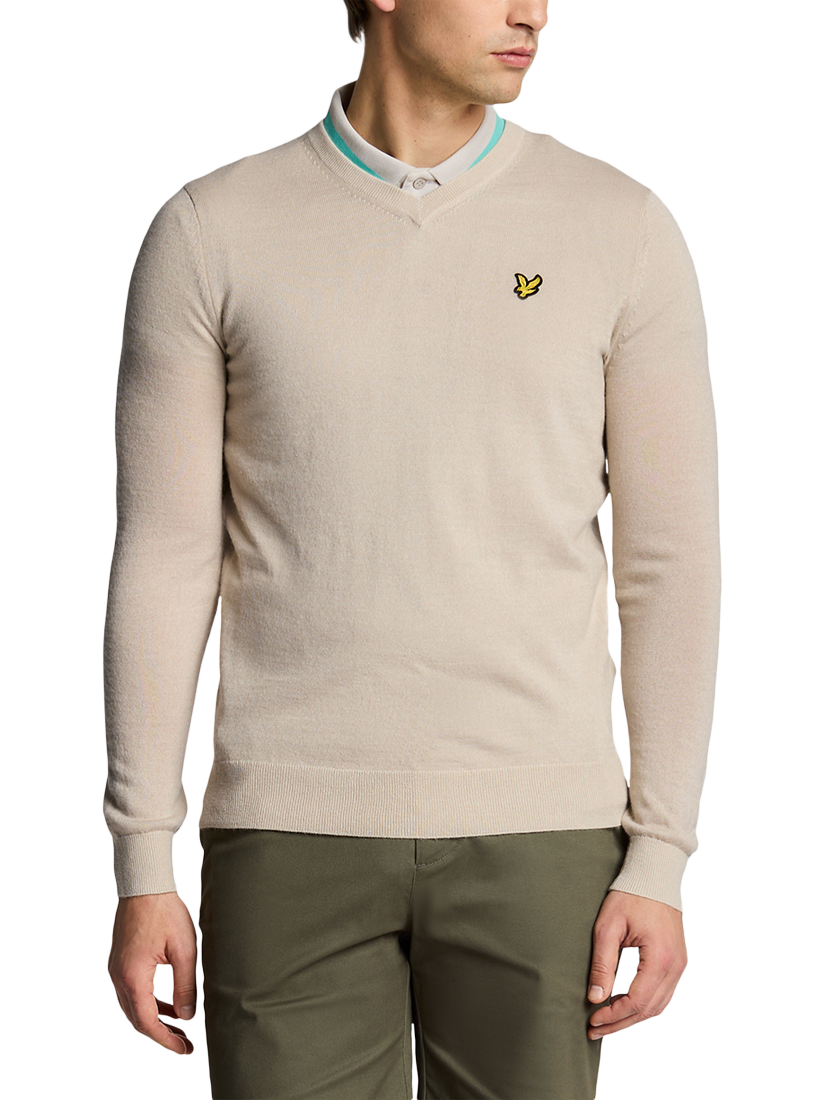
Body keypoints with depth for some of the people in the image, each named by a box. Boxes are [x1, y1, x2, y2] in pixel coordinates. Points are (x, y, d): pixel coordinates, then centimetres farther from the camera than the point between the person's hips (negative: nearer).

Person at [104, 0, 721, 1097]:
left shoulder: (622, 231, 0)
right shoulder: (210, 233, 0)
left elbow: (671, 565, 1)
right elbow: (162, 562, 0)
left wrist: (661, 862, -4)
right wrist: (141, 872, -3)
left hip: (534, 833, 1)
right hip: (296, 835, 0)